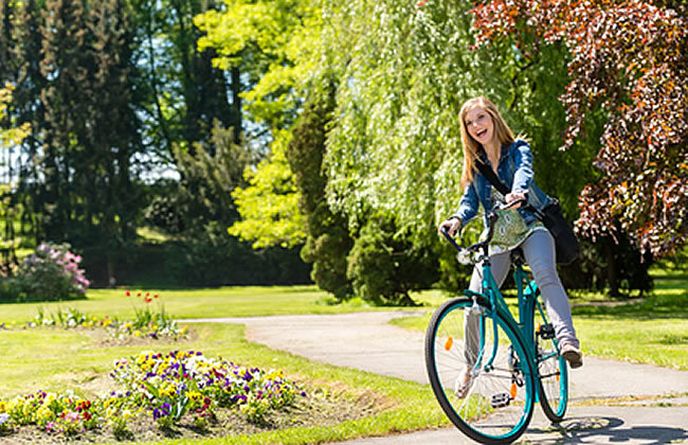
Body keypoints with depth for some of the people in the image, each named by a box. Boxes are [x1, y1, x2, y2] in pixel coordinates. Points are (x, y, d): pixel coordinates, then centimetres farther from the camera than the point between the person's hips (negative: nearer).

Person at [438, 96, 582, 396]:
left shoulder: (518, 150, 1)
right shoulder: (475, 165, 12)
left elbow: (523, 172, -21)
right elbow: (470, 200, 0)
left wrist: (518, 193, -45)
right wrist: (457, 219, -24)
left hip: (531, 227, -4)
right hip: (496, 235, 4)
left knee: (546, 275, -35)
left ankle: (567, 340, -50)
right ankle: (471, 365, 20)